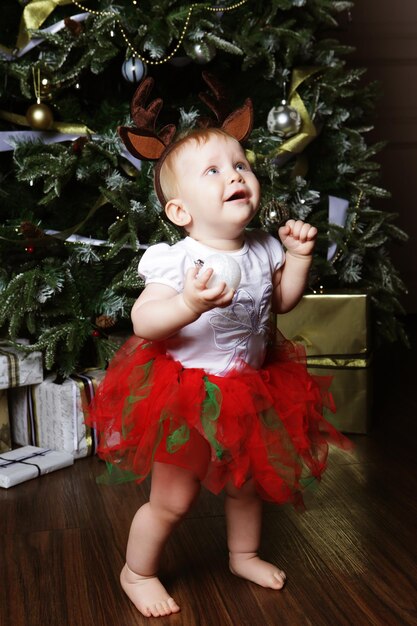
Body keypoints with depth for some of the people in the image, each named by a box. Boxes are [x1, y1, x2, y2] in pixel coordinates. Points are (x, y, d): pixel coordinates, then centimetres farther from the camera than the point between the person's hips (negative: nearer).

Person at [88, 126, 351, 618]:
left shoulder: (262, 250, -3)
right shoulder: (176, 261, -22)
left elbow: (282, 301, 13)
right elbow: (142, 322, -28)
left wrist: (299, 256, -1)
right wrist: (189, 305, -44)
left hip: (249, 391, 6)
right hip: (185, 397, -6)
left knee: (248, 482, 24)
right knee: (173, 500, 6)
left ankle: (244, 555, 52)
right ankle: (137, 572, 34)